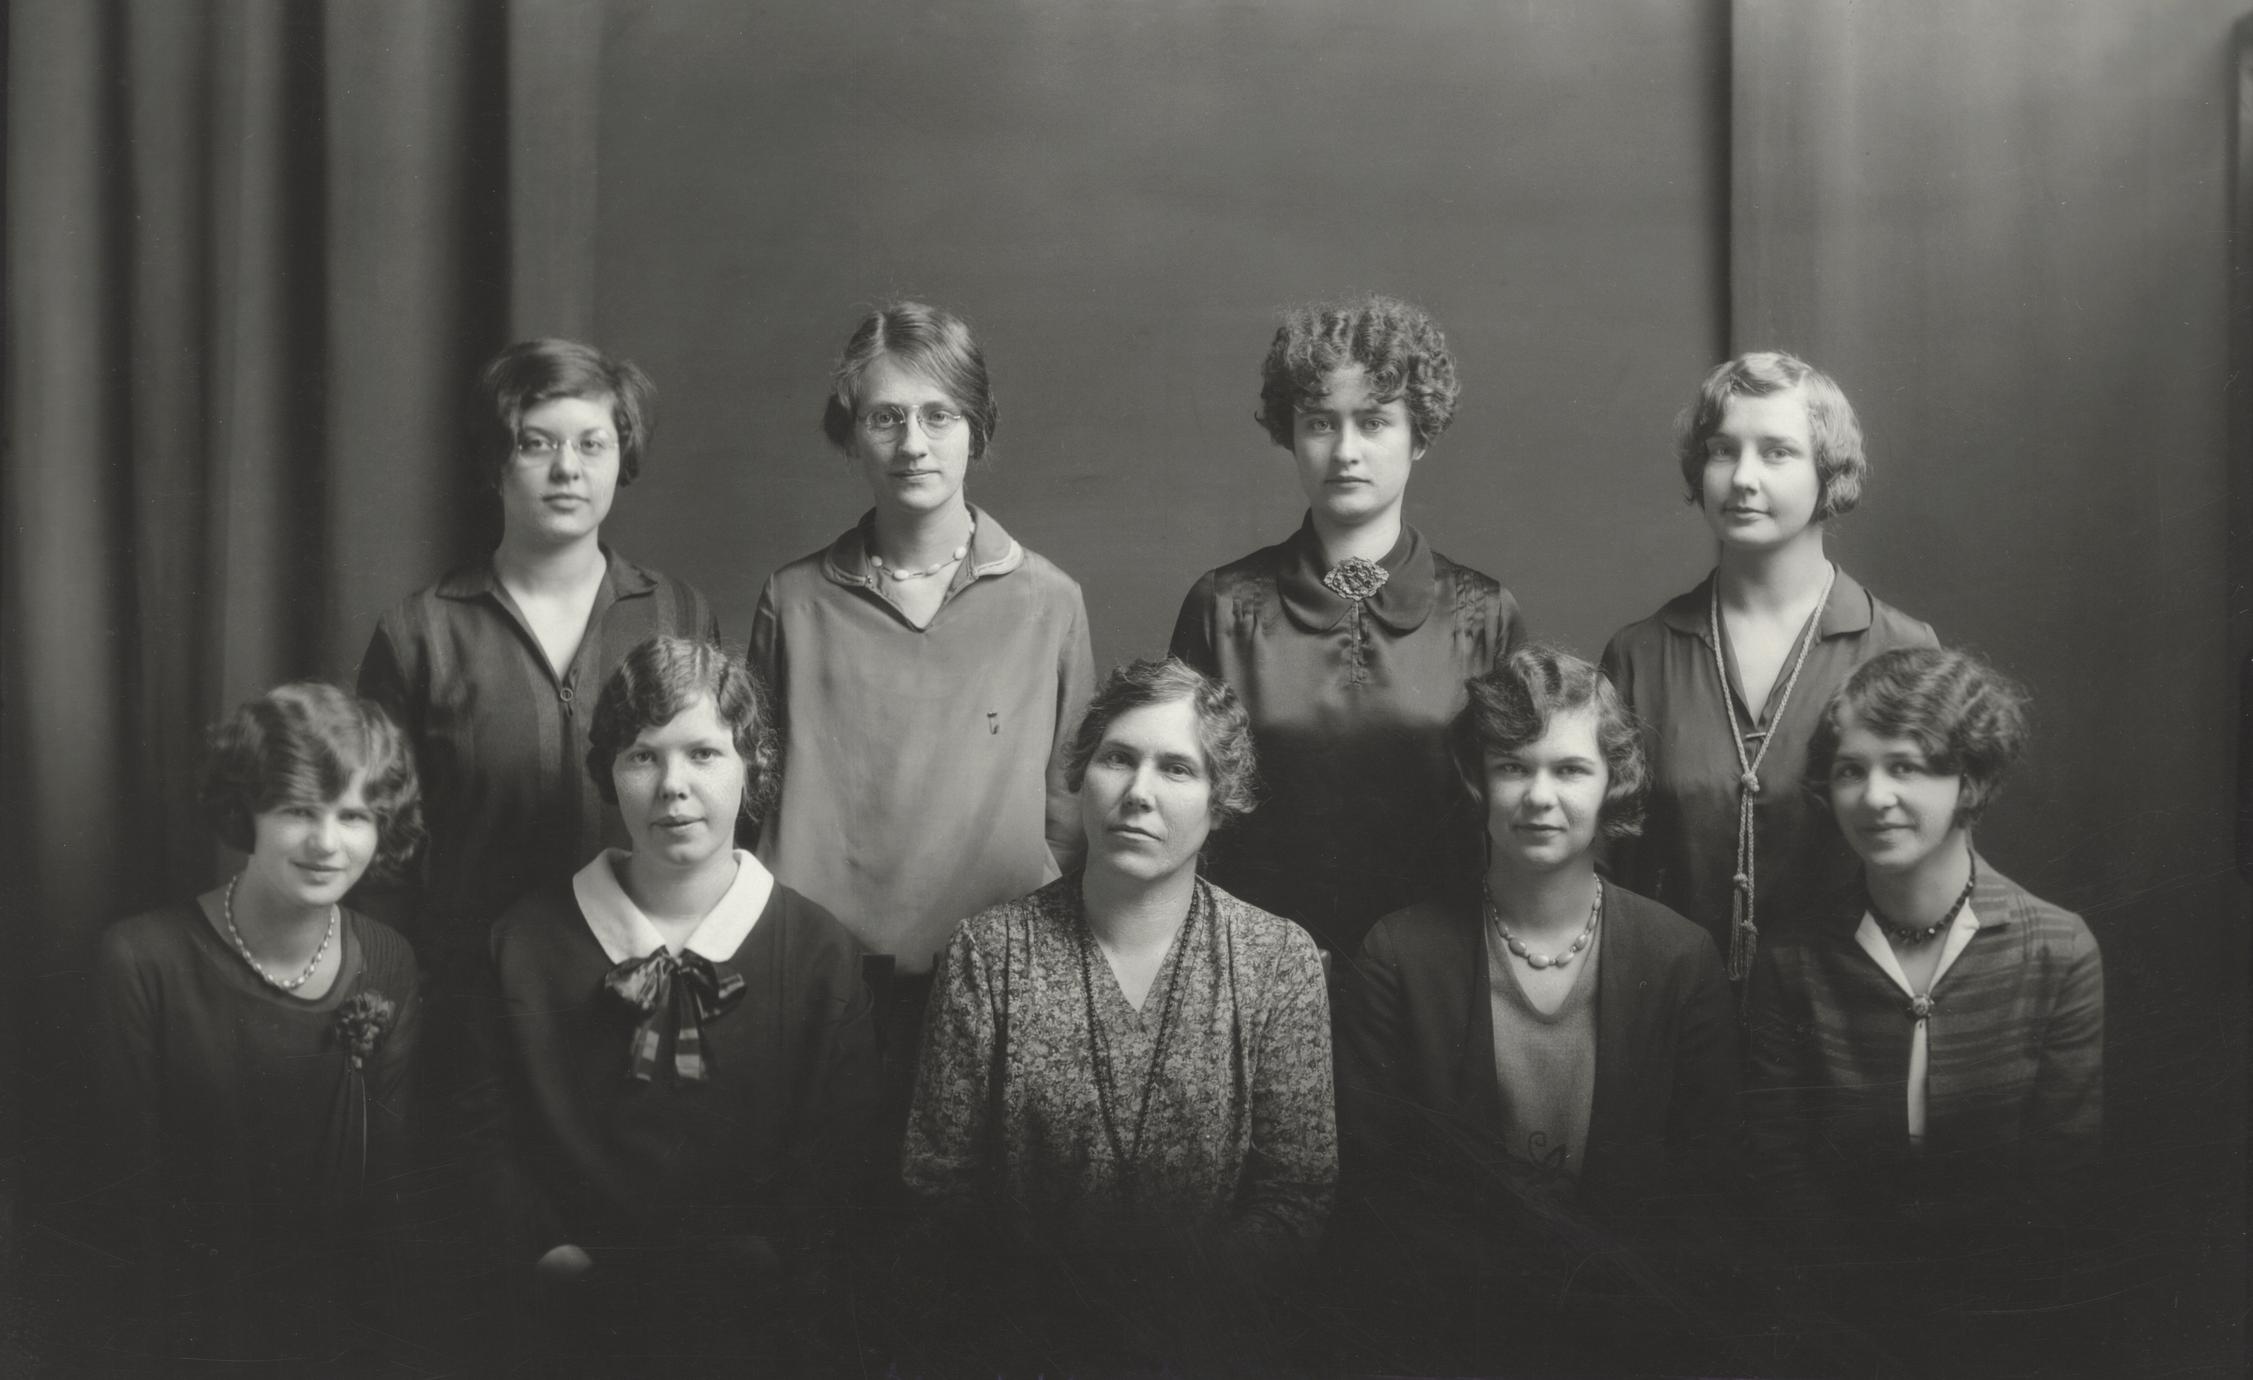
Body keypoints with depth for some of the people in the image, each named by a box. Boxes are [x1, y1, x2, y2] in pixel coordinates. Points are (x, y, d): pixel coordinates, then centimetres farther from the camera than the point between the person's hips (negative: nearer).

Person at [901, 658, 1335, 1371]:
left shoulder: (1281, 961, 2)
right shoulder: (987, 951, 2)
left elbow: (1295, 1197, 1)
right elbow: (938, 1182, 2)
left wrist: (1180, 1321, -11)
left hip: (1202, 1344, 0)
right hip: (1029, 1334, 0)